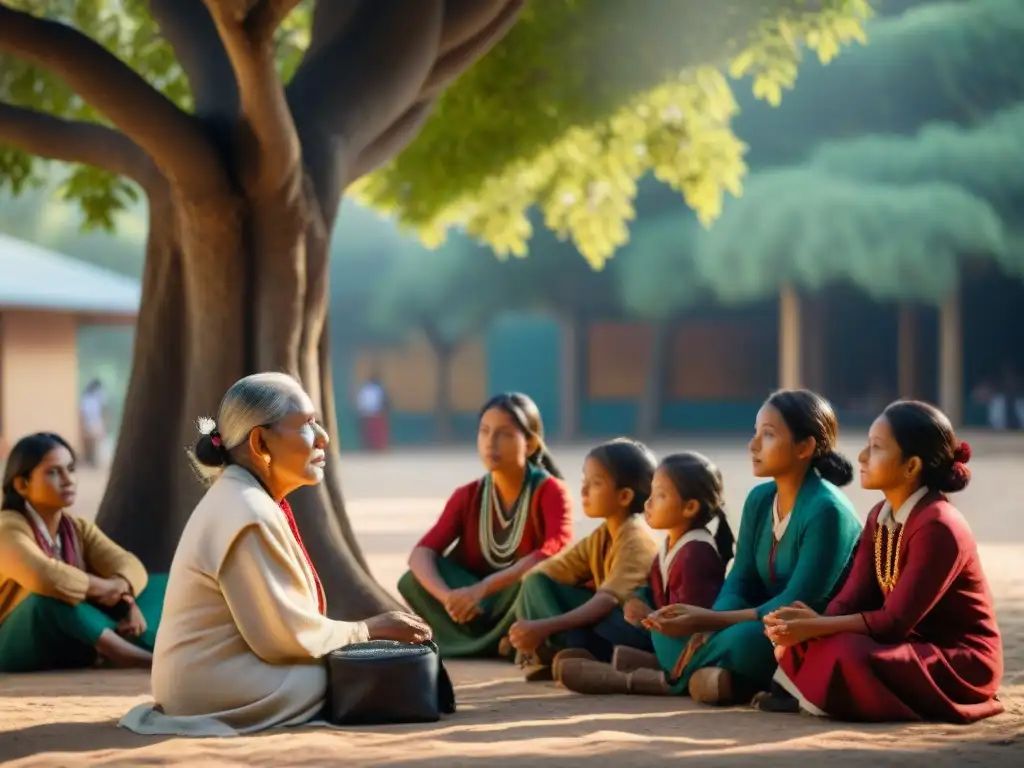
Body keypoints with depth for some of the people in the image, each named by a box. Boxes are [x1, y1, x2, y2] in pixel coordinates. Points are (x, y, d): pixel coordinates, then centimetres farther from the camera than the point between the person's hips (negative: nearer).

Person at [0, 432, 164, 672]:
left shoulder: (79, 528, 7)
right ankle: (146, 658, -35)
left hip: (69, 653, 7)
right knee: (53, 598, -37)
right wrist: (108, 587, -24)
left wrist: (121, 589, -32)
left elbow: (129, 564, -9)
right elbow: (44, 577, -36)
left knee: (157, 586, -2)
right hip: (20, 655, -7)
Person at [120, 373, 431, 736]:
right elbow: (285, 636, -20)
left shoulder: (240, 499, 11)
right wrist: (368, 630, -8)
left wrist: (370, 628, 3)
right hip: (219, 686, -10)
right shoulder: (249, 515, -19)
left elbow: (275, 623, 13)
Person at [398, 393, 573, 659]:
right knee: (413, 581, -19)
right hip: (479, 610, 5)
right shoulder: (467, 496, 0)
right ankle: (494, 644, -23)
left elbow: (557, 550, -31)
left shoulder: (550, 490, -13)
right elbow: (422, 553, -12)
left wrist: (483, 588, -39)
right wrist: (447, 596, -35)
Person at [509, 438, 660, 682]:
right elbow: (546, 572, 2)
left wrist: (546, 627, -41)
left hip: (638, 628, -9)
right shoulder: (602, 536, 7)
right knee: (537, 581, -5)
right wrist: (528, 622, -14)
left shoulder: (636, 540, -19)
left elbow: (608, 601, -32)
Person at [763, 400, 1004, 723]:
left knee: (847, 655, -32)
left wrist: (816, 627, -28)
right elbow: (853, 597, -1)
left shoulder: (937, 526, -22)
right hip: (913, 645, 9)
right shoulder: (881, 517, 7)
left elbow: (896, 621, -25)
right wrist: (809, 624, -21)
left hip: (962, 662, -9)